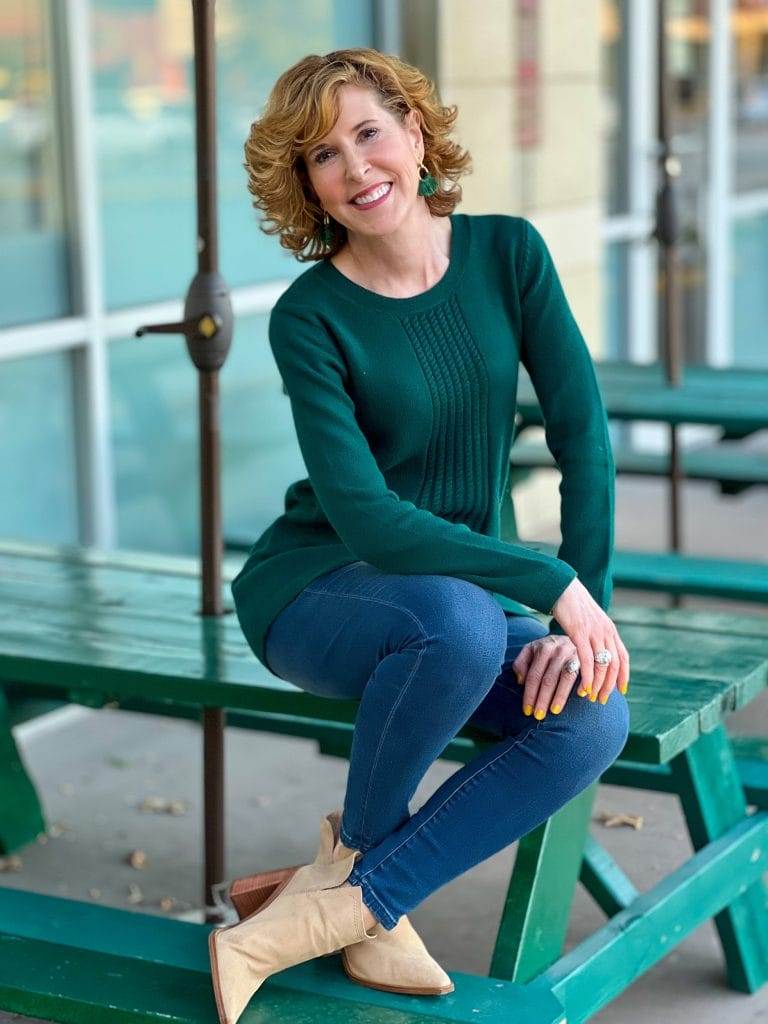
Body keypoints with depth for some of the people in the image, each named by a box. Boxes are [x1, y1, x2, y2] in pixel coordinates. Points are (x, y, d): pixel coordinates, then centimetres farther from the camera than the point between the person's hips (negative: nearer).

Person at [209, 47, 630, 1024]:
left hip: (465, 594, 4)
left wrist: (587, 610, -17)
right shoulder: (310, 316, -14)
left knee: (595, 715, -25)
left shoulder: (506, 253, -4)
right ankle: (360, 852, -10)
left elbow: (582, 434, -7)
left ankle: (338, 902, -19)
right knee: (462, 622, -38)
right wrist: (554, 585, -26)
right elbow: (363, 514, -22)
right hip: (314, 588, -4)